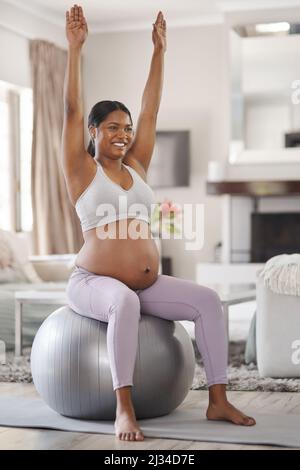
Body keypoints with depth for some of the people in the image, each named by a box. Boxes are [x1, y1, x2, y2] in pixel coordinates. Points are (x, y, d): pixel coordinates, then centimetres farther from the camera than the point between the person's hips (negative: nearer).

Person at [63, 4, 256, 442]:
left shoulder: (136, 166, 12)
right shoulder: (82, 170, -2)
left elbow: (151, 110, 12)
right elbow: (72, 110, -11)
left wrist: (159, 50, 12)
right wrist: (75, 47, -15)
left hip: (147, 284, 6)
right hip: (94, 282, -5)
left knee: (207, 300, -17)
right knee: (125, 302, -39)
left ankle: (218, 400, -14)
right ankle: (124, 408, -37)